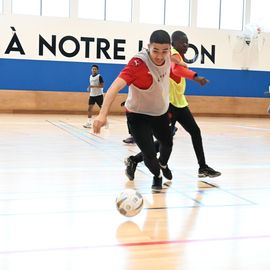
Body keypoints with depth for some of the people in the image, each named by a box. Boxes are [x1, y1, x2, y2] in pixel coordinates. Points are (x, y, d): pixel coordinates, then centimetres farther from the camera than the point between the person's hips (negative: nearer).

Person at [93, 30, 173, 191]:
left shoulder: (168, 56, -17)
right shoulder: (138, 63, -36)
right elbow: (116, 87, -48)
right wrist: (103, 114, -60)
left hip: (161, 113, 6)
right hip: (138, 115, -6)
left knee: (167, 144, 26)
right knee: (149, 154, -14)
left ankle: (163, 164, 63)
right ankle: (157, 177, 24)